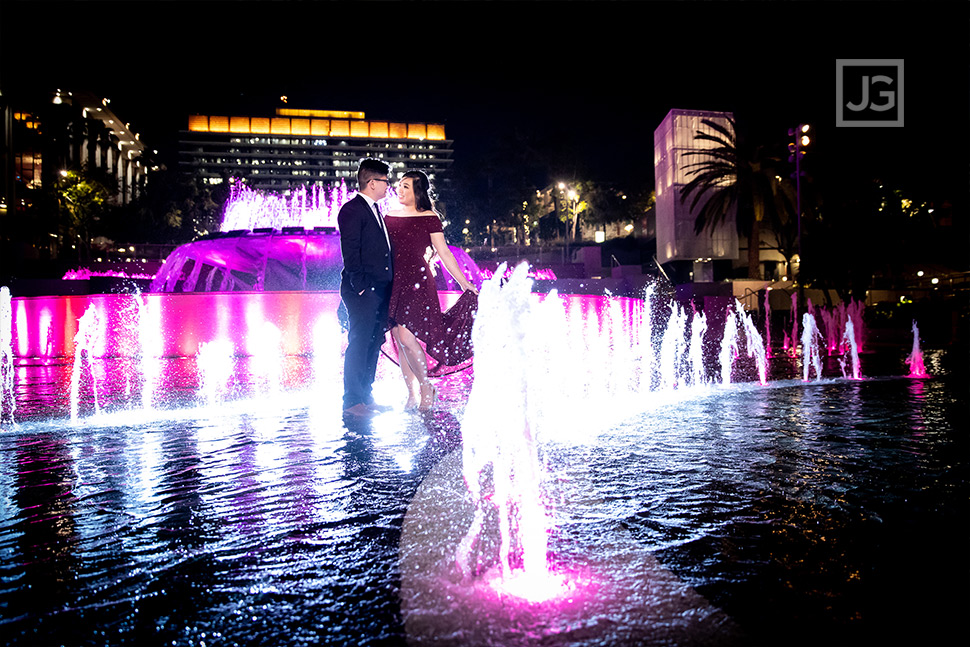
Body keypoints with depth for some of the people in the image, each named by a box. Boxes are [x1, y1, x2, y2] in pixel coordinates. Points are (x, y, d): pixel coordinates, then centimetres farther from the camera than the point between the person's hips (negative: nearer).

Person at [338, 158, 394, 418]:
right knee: (359, 345, -4)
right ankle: (352, 401, 5)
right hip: (362, 291, -9)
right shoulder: (351, 210, -10)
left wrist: (387, 285, 14)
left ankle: (366, 396, 23)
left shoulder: (375, 210, 19)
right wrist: (361, 287, -18)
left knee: (374, 344, 13)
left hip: (380, 289, 9)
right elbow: (350, 253, -15)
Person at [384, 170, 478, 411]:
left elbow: (444, 252, -3)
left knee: (406, 337, -14)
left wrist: (465, 283, -5)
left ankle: (426, 387, 8)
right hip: (393, 282, 5)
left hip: (417, 282, -5)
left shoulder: (429, 218, -2)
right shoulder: (389, 216, 12)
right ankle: (412, 395, 18)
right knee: (399, 340, 6)